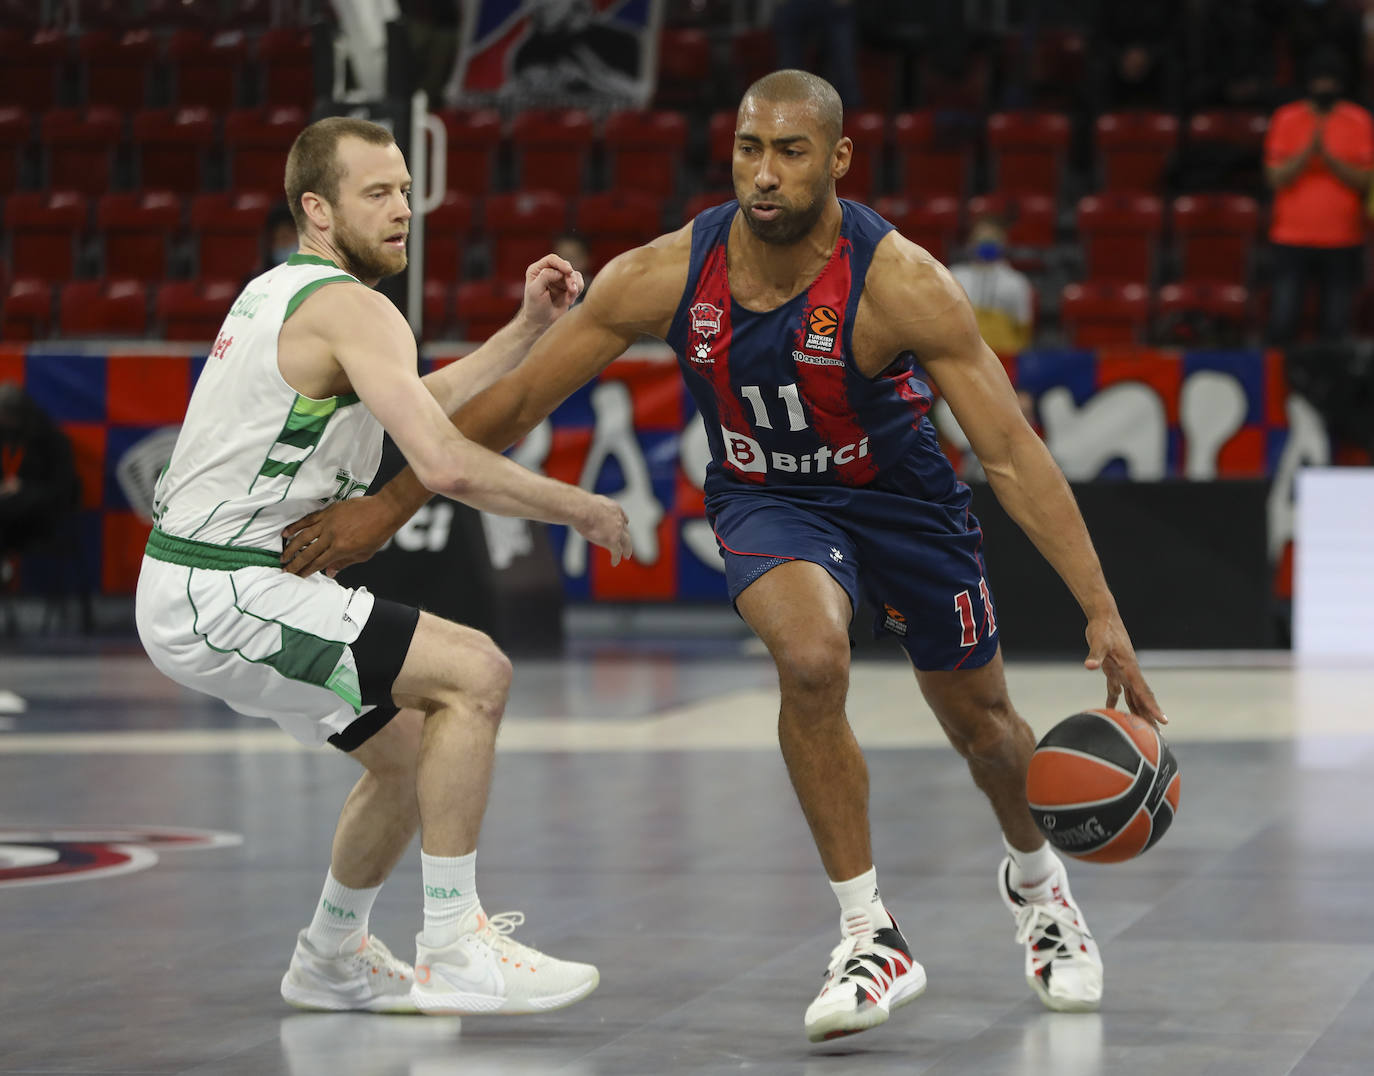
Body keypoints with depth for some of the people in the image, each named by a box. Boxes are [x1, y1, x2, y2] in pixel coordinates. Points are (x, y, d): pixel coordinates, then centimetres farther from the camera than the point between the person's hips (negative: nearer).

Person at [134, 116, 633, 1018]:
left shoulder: (284, 291, 18)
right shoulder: (352, 307, -15)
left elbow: (414, 410, 25)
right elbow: (446, 466, -26)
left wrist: (527, 328, 18)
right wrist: (579, 508, -14)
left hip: (202, 591, 10)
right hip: (225, 596, -10)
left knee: (411, 748, 20)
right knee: (476, 673, -15)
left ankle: (333, 958, 36)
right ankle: (454, 946, -14)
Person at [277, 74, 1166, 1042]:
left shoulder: (900, 282, -30)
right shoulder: (665, 275, -24)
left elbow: (1012, 452, -28)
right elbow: (516, 403, -12)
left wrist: (1104, 615, -33)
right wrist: (387, 509, -9)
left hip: (900, 494, 0)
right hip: (768, 500, 0)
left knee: (983, 726, 14)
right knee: (811, 660, -31)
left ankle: (1036, 878, 50)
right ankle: (870, 937, -18)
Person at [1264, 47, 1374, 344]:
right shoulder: (1285, 119, 3)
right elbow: (1276, 177, -3)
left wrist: (1329, 157, -17)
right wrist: (1308, 151, -18)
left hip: (1342, 241, 0)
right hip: (1292, 238, 0)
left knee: (1337, 325, -1)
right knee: (1283, 319, -6)